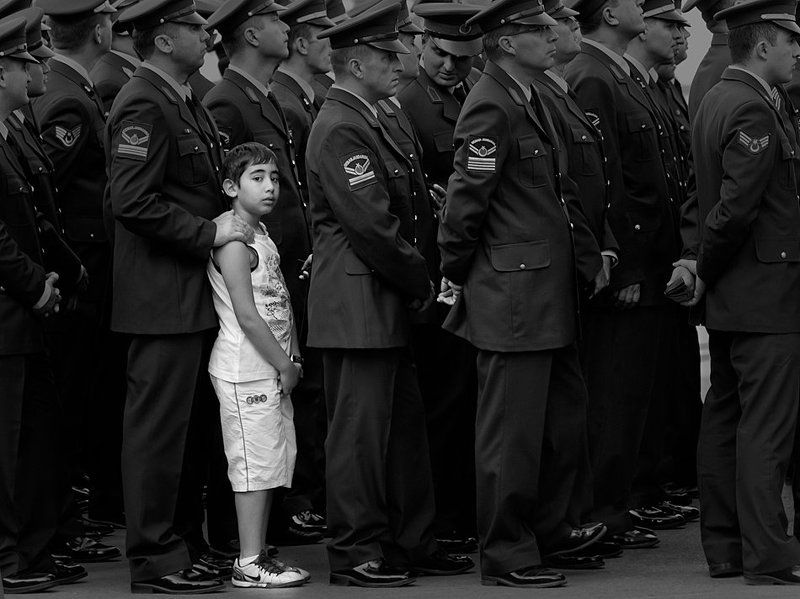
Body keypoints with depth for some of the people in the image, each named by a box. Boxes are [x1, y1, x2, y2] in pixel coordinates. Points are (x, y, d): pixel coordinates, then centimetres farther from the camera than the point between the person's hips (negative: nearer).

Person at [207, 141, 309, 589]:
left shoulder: (262, 233, 15)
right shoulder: (233, 242, -15)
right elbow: (247, 317, -19)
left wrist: (293, 358, 8)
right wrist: (285, 365, -13)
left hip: (272, 367, 9)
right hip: (246, 369, -9)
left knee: (276, 460, 11)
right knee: (256, 462, -7)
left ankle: (258, 552, 18)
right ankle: (250, 565, -3)